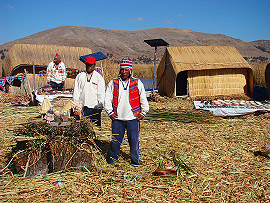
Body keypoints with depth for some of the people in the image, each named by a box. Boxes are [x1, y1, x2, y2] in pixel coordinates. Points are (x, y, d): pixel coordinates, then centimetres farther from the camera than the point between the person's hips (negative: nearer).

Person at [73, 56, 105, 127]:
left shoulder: (99, 77, 6)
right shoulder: (80, 76, 13)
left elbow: (101, 92, 2)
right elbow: (76, 91, 11)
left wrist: (100, 104, -8)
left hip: (94, 107, -2)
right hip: (82, 107, 2)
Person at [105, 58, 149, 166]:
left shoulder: (137, 83, 2)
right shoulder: (113, 83, 5)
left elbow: (143, 99, 8)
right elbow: (107, 99, 9)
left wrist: (143, 113, 6)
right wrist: (110, 112, 3)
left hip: (133, 117, -1)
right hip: (117, 117, 1)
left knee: (134, 140, 1)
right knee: (115, 139, 6)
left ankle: (135, 161, 17)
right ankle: (113, 158, 26)